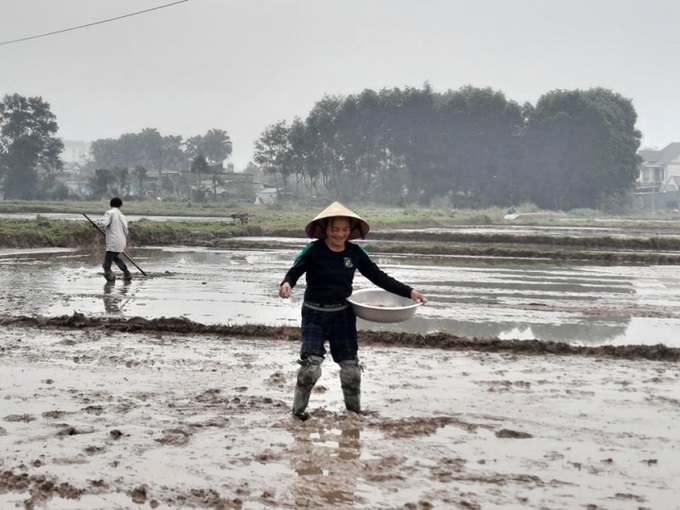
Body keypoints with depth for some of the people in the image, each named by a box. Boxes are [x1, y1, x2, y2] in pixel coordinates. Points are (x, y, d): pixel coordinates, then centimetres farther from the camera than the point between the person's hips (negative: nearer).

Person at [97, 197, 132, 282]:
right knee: (115, 257, 37)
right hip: (122, 243, 8)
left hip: (113, 244, -8)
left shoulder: (110, 213, -6)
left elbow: (103, 223, -20)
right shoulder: (123, 216, 15)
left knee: (106, 266, -8)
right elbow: (125, 231, 16)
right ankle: (127, 274, 43)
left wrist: (98, 221, 2)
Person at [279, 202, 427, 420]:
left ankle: (354, 411, 26)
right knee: (311, 364, -11)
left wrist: (408, 292, -6)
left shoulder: (355, 252, -3)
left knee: (351, 366, 8)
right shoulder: (314, 250, -12)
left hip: (343, 315, 3)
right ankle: (298, 410, 6)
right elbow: (294, 272, -16)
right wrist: (287, 284, -41)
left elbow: (379, 276, 0)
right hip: (314, 314, -3)